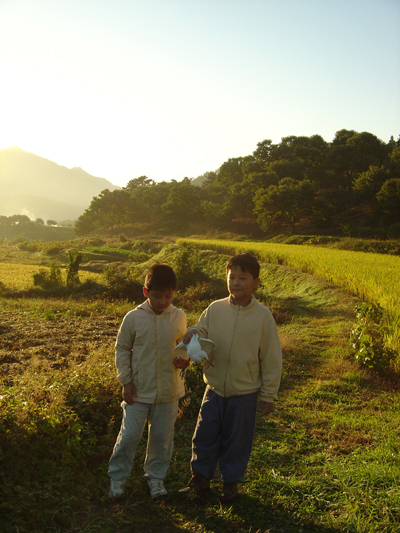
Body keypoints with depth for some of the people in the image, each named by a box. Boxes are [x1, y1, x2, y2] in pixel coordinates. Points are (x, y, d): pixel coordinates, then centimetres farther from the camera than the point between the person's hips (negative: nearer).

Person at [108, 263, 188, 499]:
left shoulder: (179, 317, -4)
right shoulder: (134, 318, -10)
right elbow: (122, 349, 1)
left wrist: (184, 360, -8)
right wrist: (126, 381, -3)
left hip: (168, 391, 2)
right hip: (139, 390, -2)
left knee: (162, 437, 14)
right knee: (129, 436, 4)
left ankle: (156, 477, 35)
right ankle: (118, 477, 26)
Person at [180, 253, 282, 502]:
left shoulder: (263, 315, -11)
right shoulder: (215, 309, -6)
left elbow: (272, 358, -5)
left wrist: (269, 395, -3)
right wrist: (192, 335, -22)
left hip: (244, 393, -2)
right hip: (214, 389, 2)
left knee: (237, 441, 13)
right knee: (204, 435, 13)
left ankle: (232, 482, 35)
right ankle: (200, 477, 35)